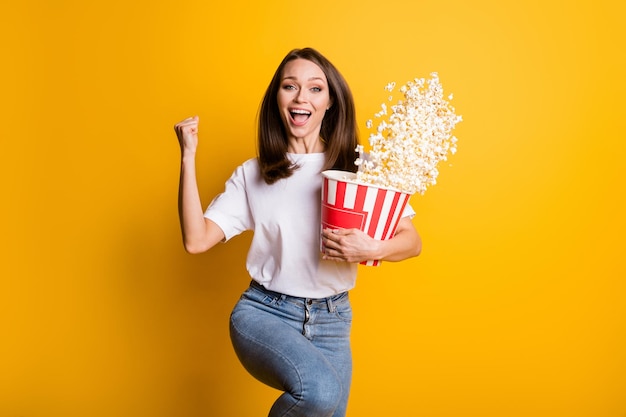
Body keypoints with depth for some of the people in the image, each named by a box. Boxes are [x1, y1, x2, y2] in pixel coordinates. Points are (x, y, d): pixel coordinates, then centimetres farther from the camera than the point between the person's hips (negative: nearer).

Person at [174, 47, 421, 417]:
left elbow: (412, 241, 0)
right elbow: (196, 240, -6)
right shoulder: (253, 174, 2)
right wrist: (188, 157, -9)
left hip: (332, 321, 3)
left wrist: (373, 250, -22)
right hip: (263, 311, -2)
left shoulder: (358, 168, 0)